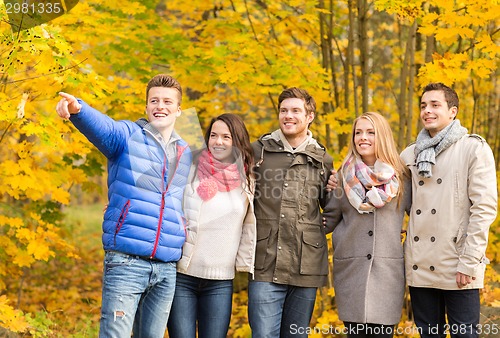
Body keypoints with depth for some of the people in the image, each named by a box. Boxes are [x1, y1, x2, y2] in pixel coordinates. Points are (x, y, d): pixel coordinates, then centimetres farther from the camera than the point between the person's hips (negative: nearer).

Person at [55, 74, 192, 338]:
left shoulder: (186, 153, 16)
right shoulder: (128, 136, 1)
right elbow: (102, 127, -21)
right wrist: (77, 109, -44)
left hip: (168, 268, 5)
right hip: (126, 262, -5)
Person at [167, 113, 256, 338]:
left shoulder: (246, 182, 7)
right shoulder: (189, 171, -1)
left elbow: (248, 228, 13)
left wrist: (244, 263, 11)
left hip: (221, 283, 2)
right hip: (181, 276, -2)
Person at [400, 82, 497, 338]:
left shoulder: (474, 149, -2)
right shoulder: (409, 155, 13)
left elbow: (485, 207, -9)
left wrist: (469, 262, -14)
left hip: (458, 269, -4)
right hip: (419, 267, 5)